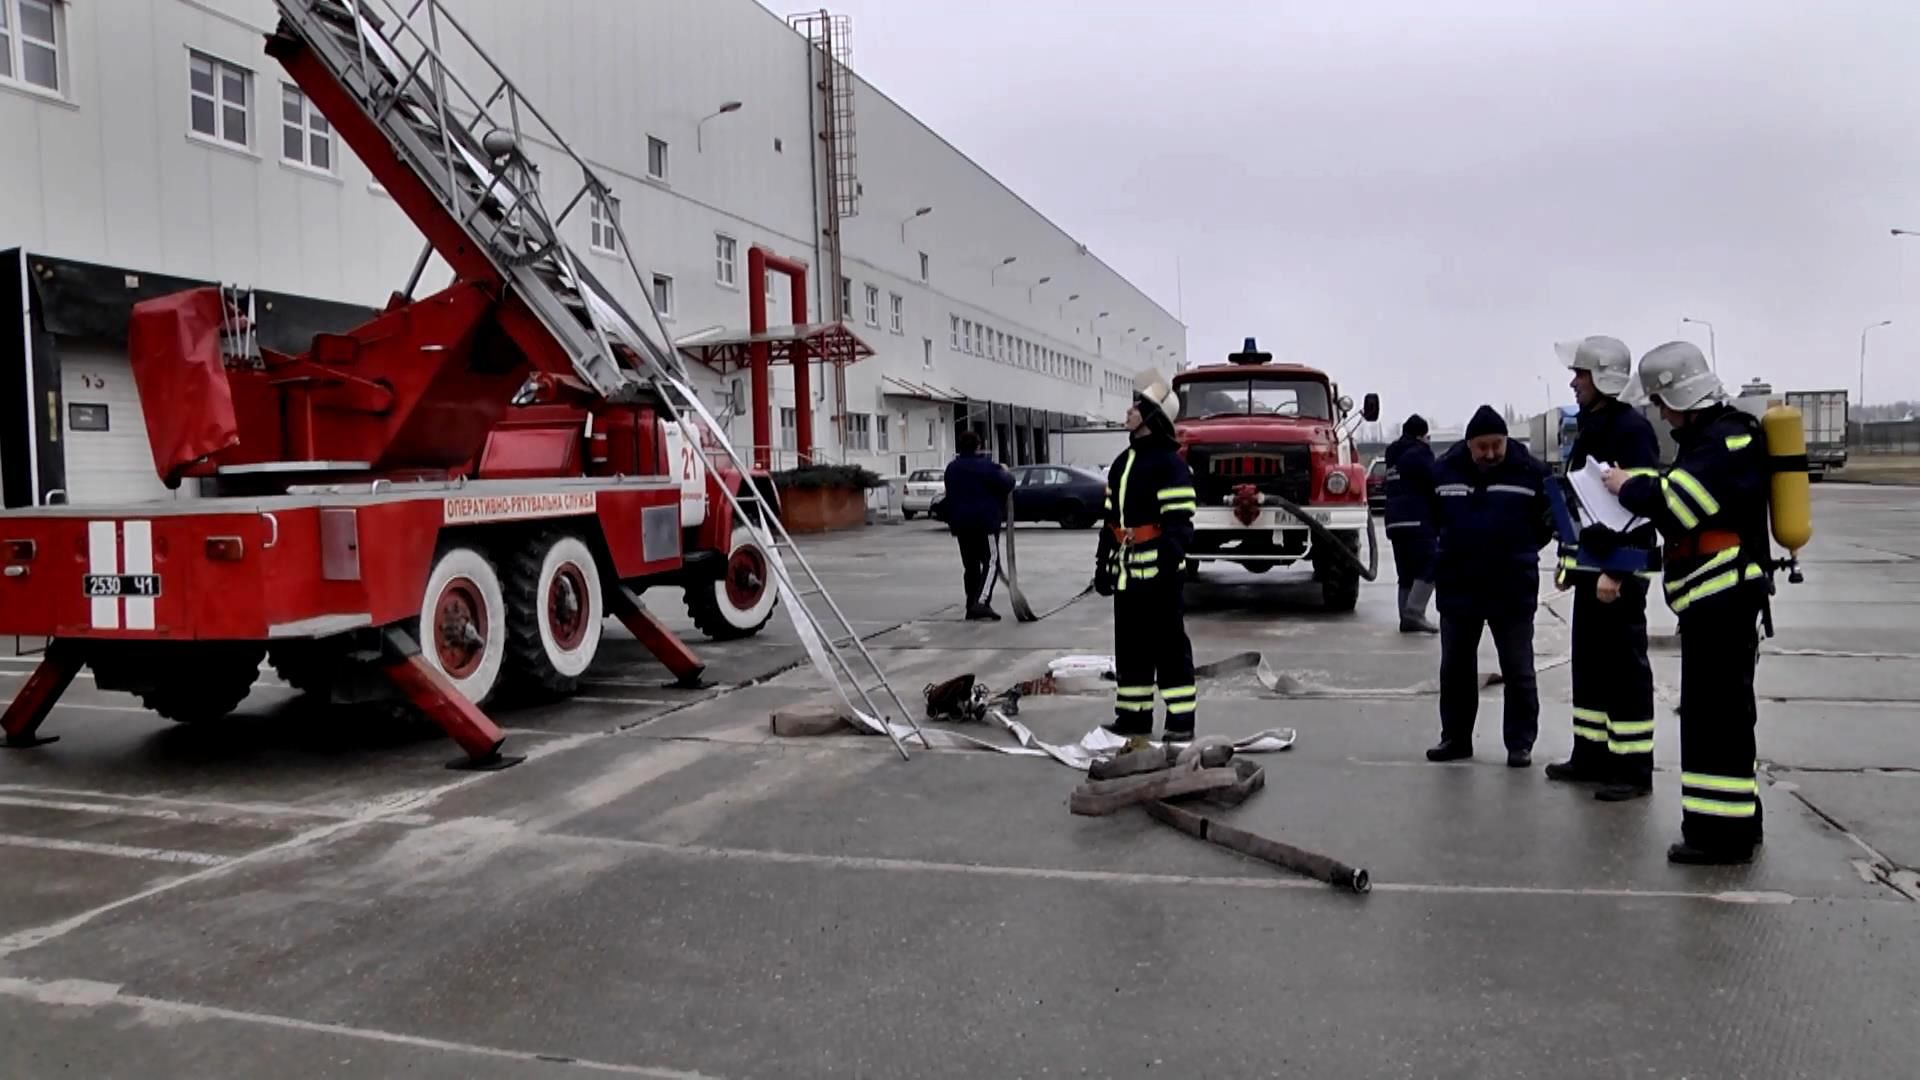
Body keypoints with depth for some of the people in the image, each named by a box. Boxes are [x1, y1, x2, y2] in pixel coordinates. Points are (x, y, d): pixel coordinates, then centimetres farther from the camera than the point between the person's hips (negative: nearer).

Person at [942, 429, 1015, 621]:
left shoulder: (952, 468, 12)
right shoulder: (987, 466, -10)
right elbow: (1007, 484, -12)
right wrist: (1006, 472, 8)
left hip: (962, 524, 6)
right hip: (986, 522, -6)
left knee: (970, 565, 12)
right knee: (990, 562, -6)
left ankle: (972, 606, 13)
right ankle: (981, 602, -22)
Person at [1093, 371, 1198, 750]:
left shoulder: (1169, 464, -11)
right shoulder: (1123, 462, 16)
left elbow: (1179, 525, -17)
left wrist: (1169, 569, -21)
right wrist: (1103, 564, 19)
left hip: (1158, 574, -9)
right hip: (1128, 575, 9)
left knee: (1169, 647, -2)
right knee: (1129, 647, 13)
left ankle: (1181, 722, 5)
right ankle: (1133, 718, 22)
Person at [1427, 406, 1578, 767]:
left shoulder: (1530, 471, -7)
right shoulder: (1445, 470, -1)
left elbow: (1550, 520, 4)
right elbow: (1431, 518, 13)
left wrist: (1522, 550, -2)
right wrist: (1442, 557, 8)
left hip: (1513, 589, -2)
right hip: (1457, 587, 3)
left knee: (1518, 671, 5)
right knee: (1455, 668, 12)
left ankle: (1520, 743, 16)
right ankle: (1455, 738, 25)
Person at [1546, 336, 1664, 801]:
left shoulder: (1632, 428, -14)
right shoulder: (1590, 428, 16)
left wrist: (1617, 571, -24)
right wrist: (1571, 558, 19)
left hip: (1621, 569, -10)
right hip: (1591, 565, 10)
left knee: (1625, 667, -4)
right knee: (1589, 662, 14)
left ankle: (1633, 768, 2)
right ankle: (1592, 755, 23)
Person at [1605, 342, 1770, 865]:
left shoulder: (1732, 437, -15)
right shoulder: (1706, 436, 18)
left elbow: (1680, 499, -22)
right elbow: (1683, 496, 19)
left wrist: (1630, 486, -6)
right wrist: (1639, 486, 3)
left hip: (1726, 595, -11)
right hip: (1713, 596, 11)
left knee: (1716, 714, -8)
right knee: (1717, 710, 17)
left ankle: (1723, 832, -4)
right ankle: (1734, 819, 27)